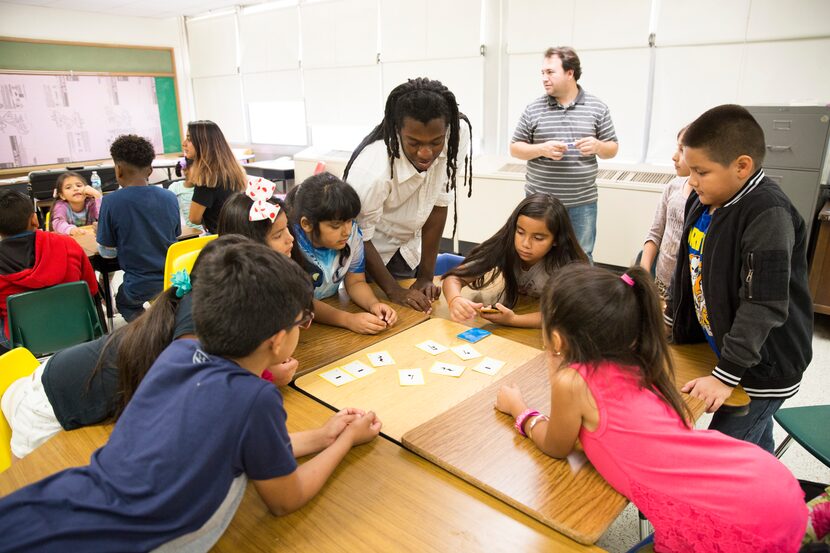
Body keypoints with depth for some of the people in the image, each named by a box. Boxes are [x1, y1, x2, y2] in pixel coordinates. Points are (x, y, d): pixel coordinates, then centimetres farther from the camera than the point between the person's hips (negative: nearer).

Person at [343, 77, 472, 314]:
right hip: (369, 250, -3)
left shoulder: (459, 132, -25)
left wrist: (426, 276, -13)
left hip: (409, 248, 4)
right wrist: (394, 290, -23)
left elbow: (439, 204, -15)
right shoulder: (372, 169, -37)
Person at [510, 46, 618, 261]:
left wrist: (598, 146, -15)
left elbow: (612, 149, 9)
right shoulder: (533, 109, 1)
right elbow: (515, 148, 4)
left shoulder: (597, 107, 4)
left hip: (582, 202, 1)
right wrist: (541, 149, -15)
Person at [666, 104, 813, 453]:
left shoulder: (768, 214, -26)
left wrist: (726, 374, -25)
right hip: (714, 344, 8)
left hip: (763, 365, -7)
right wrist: (670, 318, 19)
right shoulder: (703, 199, 0)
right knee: (753, 454, 22)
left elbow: (765, 306, -28)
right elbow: (688, 267, 13)